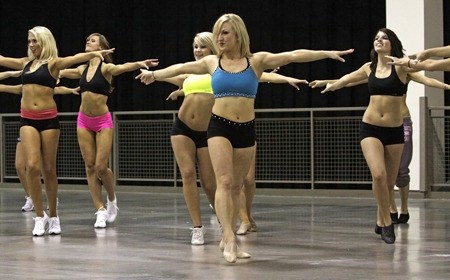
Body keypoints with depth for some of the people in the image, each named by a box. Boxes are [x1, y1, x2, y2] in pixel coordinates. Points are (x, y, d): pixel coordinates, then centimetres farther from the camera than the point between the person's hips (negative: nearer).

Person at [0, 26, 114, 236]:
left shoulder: (53, 63, -1)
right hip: (27, 119, 3)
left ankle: (53, 217, 17)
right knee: (32, 166, -11)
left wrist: (94, 53, -38)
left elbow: (75, 59, -19)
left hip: (48, 118, -3)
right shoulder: (25, 63, 13)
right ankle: (40, 216, -4)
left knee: (49, 169, 4)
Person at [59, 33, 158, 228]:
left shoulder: (105, 68, -9)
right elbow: (58, 72, 20)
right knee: (90, 166, 1)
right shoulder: (82, 70, 7)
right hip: (84, 121, 5)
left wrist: (139, 64, -51)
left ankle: (112, 200, 20)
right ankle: (100, 210, 6)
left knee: (101, 167, -8)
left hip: (103, 121, -5)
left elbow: (122, 67, -30)